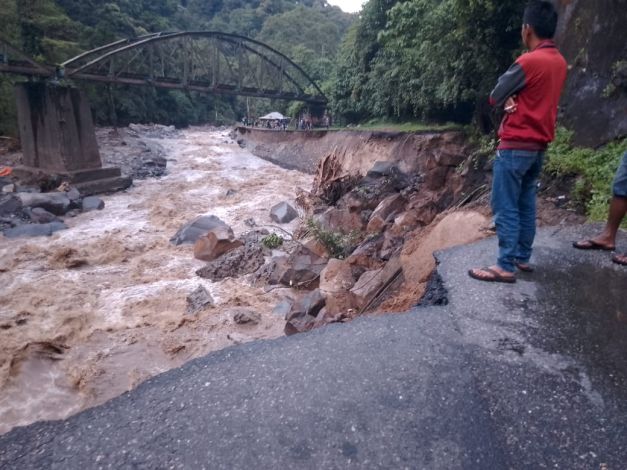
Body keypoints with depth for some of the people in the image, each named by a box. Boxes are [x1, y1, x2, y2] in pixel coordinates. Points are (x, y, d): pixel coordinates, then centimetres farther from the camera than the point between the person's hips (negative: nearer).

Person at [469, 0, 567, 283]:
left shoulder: (528, 62, -16)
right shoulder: (559, 62, 13)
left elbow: (495, 97, -8)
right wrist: (512, 101, -3)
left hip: (515, 146, -9)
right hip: (539, 146, 9)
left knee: (506, 208, -6)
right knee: (526, 205, 13)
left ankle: (505, 267, -3)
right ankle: (522, 258, 21)